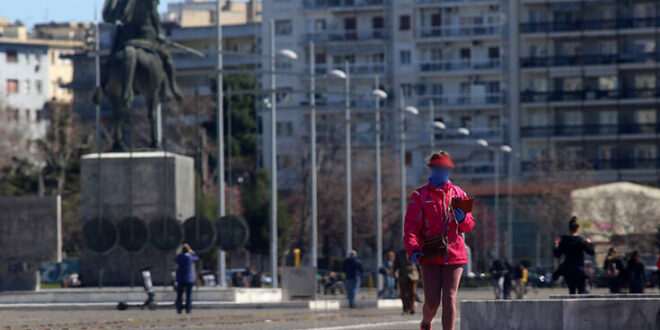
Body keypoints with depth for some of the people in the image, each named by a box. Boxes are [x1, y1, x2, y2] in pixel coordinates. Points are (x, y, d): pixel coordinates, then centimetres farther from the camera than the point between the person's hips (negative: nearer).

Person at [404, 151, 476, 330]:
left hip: (454, 254, 2)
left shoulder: (458, 194, 11)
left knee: (449, 298, -4)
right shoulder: (419, 196, 3)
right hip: (430, 255, -2)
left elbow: (469, 226, 12)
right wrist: (413, 249, -20)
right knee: (432, 301, -2)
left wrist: (462, 218, -11)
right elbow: (411, 226, -5)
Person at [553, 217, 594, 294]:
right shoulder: (581, 240, -8)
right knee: (582, 291, -1)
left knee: (572, 291, 12)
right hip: (579, 270, -3)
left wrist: (556, 246, 19)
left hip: (568, 271, 3)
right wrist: (589, 243, 10)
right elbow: (591, 252, -7)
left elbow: (557, 255, 3)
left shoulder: (564, 240, 0)